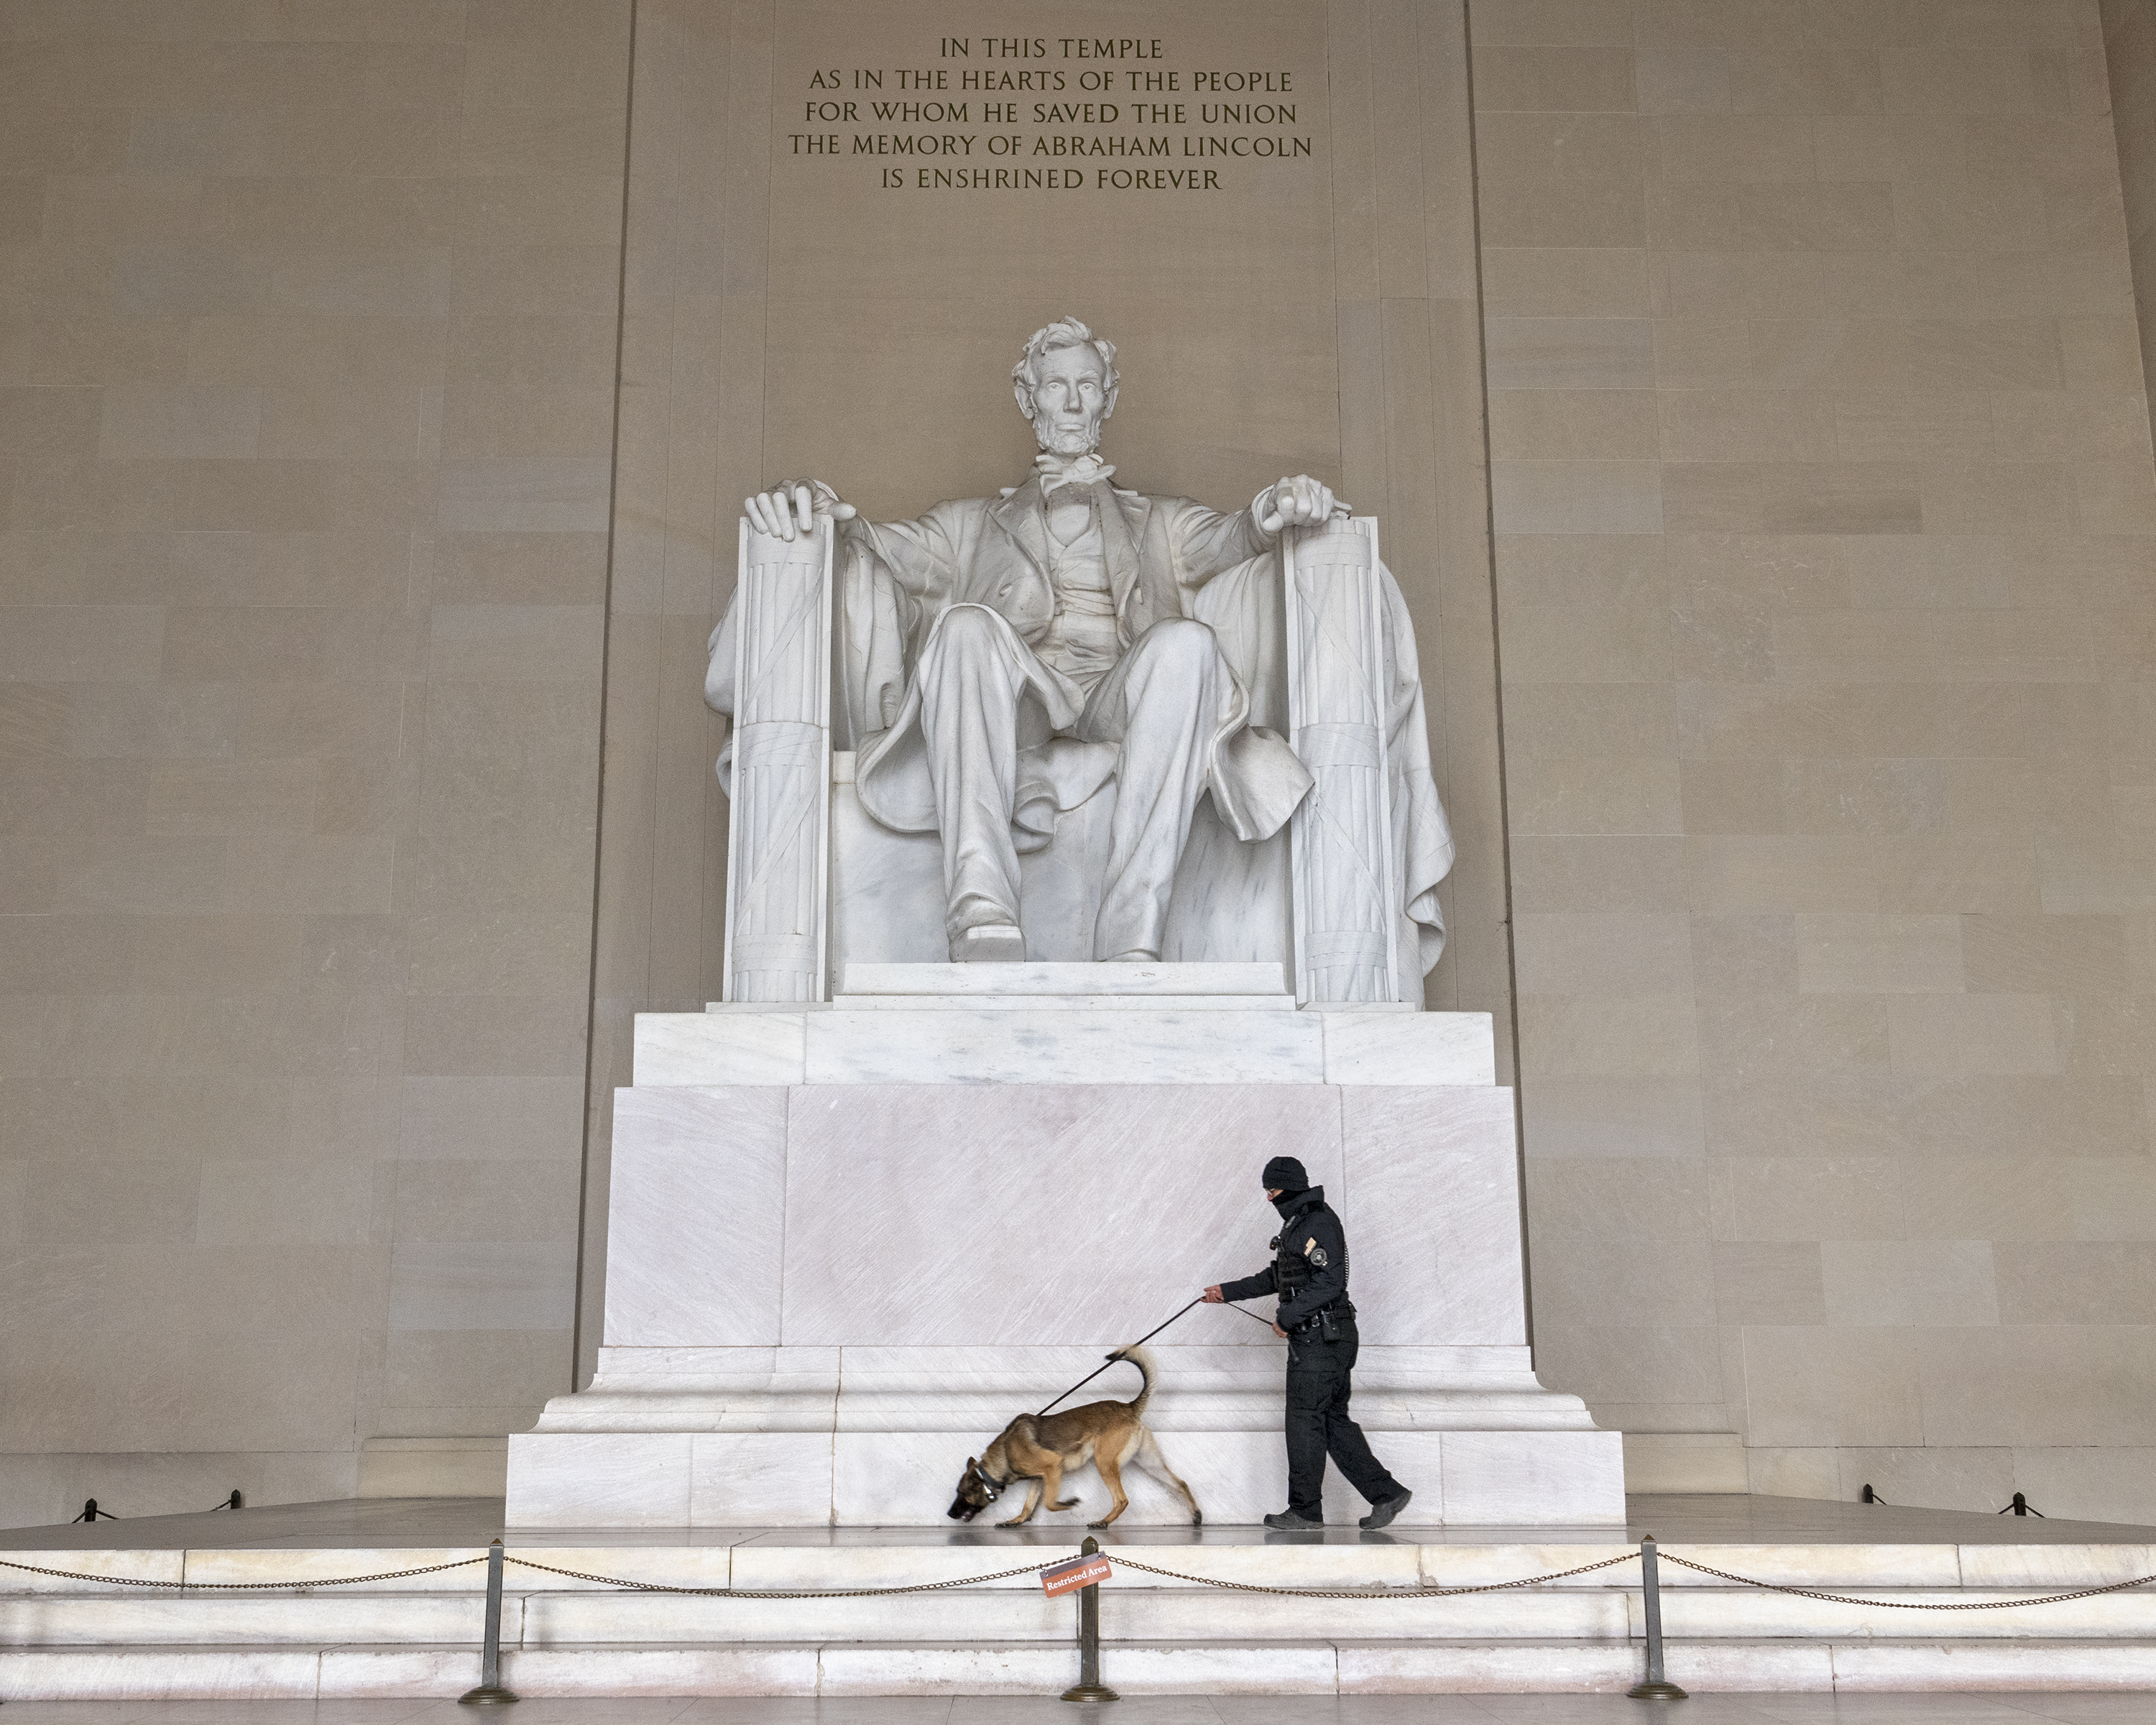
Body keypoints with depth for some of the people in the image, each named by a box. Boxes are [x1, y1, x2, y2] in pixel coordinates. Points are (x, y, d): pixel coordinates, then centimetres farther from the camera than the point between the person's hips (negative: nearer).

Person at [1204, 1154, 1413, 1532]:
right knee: (1334, 1421, 9)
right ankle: (1386, 1493, 10)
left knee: (1305, 1421, -5)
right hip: (1316, 1337, 10)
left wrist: (1287, 1317, -18)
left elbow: (1329, 1281, -21)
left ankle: (1306, 1512, 1)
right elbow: (1277, 1276, 28)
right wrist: (1228, 1292, 27)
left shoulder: (1319, 1222, -13)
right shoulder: (1298, 1223, 20)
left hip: (1321, 1338, -10)